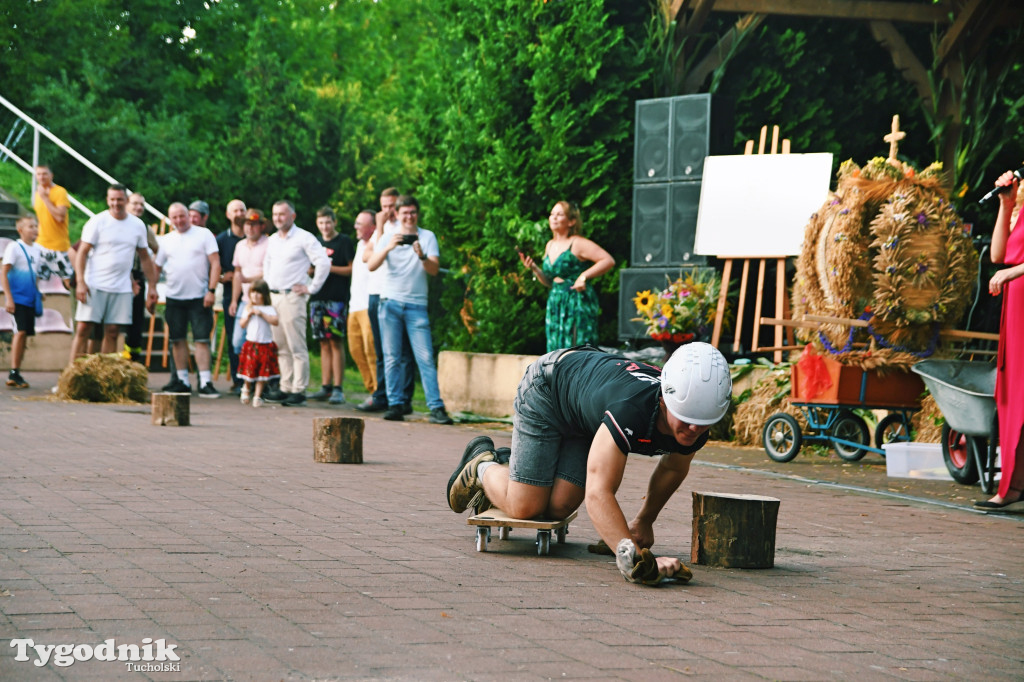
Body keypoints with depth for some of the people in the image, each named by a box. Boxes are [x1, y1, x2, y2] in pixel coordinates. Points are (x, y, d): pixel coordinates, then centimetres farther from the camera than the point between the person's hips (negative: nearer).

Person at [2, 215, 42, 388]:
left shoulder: (36, 248, 13)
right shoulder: (14, 247, -8)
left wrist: (37, 294, 20)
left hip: (30, 299, 7)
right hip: (17, 297, -7)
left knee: (24, 334, 7)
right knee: (21, 332, -15)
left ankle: (16, 374, 13)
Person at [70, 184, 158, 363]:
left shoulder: (138, 226, 9)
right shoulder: (97, 222, -2)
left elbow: (145, 258, 17)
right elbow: (82, 252, -4)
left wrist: (152, 287, 12)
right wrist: (80, 282, -15)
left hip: (122, 288, 3)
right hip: (95, 286, -3)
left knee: (112, 332, 3)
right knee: (83, 328, -6)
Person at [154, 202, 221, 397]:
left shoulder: (204, 235, 1)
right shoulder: (166, 240, 12)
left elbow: (215, 263, -4)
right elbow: (156, 267, 15)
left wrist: (211, 290, -12)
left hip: (199, 297, -4)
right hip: (174, 297, 4)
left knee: (202, 339, -7)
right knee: (177, 339, 6)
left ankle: (205, 383, -9)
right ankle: (182, 381, 15)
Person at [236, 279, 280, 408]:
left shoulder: (269, 309, 0)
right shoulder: (248, 309, 10)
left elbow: (275, 321, -15)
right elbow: (242, 324, 7)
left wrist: (262, 314, -19)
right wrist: (248, 315, -8)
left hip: (265, 345, -2)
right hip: (250, 343, 2)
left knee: (262, 373, 0)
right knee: (249, 370, 3)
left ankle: (257, 395, 9)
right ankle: (246, 388, 32)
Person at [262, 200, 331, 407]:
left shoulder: (304, 238, -6)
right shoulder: (272, 240, 16)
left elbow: (323, 263, -12)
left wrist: (311, 288, -10)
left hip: (292, 297, -8)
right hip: (273, 297, 8)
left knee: (297, 347, -7)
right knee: (281, 347, 10)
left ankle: (299, 391, -7)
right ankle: (285, 388, 15)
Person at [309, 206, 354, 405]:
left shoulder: (344, 242, 0)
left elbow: (352, 269, -4)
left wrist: (330, 268, -11)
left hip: (336, 298, -6)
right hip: (318, 297, 6)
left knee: (335, 341, -9)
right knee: (324, 343, 7)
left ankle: (338, 389, -9)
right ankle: (325, 387, 9)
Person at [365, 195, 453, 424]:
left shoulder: (427, 237, 6)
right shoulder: (389, 237, 9)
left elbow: (434, 270, -4)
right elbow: (371, 265, -3)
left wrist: (422, 255, -24)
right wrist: (389, 248, -19)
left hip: (416, 305, -1)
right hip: (391, 302, 1)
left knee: (425, 357, -7)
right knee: (392, 357, 0)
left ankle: (436, 408, -9)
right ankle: (395, 406, 4)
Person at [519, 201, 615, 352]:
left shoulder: (578, 244, -8)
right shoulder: (550, 245, 15)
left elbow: (609, 261, -13)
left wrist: (584, 276, -18)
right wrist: (534, 269, 5)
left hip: (578, 304, -8)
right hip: (555, 304, 8)